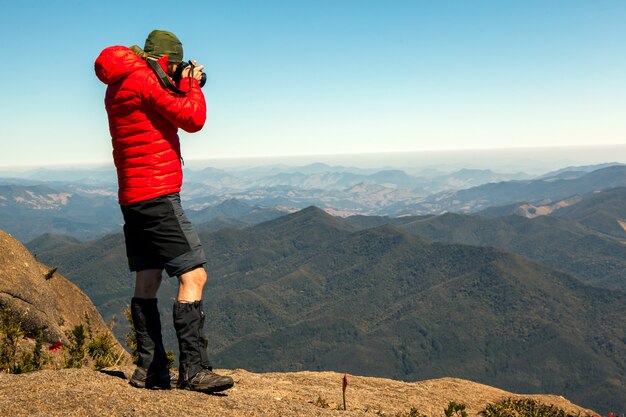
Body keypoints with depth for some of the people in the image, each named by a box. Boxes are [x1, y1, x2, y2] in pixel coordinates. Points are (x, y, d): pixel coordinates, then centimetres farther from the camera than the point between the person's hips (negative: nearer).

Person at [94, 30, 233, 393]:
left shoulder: (119, 88, 19)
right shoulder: (143, 80, -11)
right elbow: (193, 119, -13)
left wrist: (182, 86, 19)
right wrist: (193, 84, 3)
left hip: (133, 198, 11)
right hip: (158, 196, -10)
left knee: (148, 281, 11)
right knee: (194, 275, -11)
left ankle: (149, 370, 16)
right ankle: (194, 369, -12)